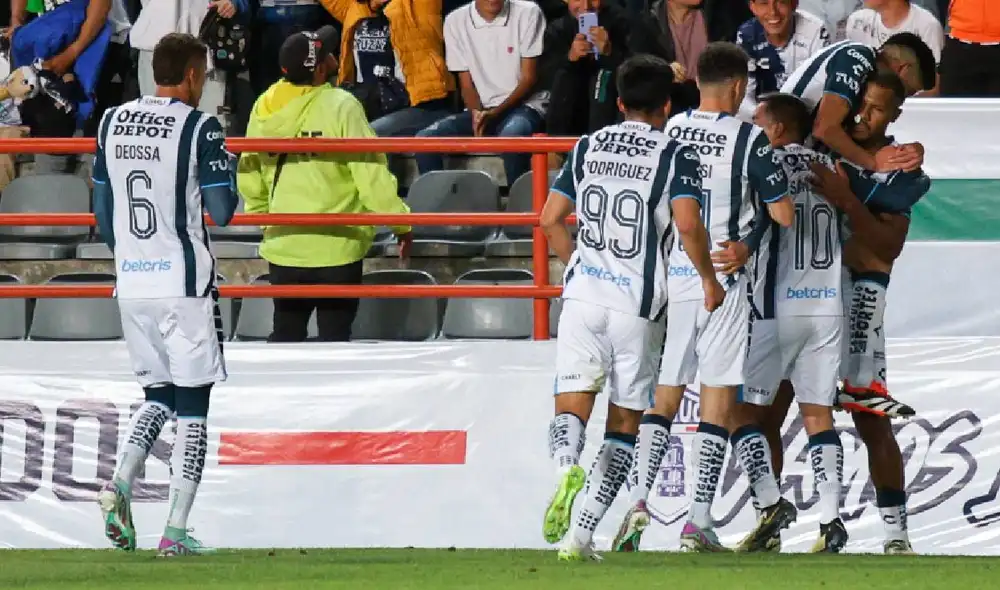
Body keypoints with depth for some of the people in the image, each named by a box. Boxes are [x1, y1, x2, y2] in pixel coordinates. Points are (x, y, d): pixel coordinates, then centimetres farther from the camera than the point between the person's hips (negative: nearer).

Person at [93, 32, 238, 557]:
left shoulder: (112, 122, 7)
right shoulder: (199, 128, -11)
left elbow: (101, 212, 13)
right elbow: (222, 211, -12)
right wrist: (224, 174, 8)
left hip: (131, 285, 6)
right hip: (183, 284, -5)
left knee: (158, 394, 19)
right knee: (192, 405, 2)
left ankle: (120, 482, -5)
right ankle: (176, 530, -2)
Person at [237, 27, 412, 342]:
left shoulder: (265, 108, -1)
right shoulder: (341, 107, -16)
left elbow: (249, 175, 8)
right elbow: (371, 174, -16)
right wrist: (400, 223, -4)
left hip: (283, 244, 4)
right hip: (336, 244, -4)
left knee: (286, 334, 14)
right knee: (335, 336, 5)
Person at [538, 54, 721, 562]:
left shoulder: (588, 147, 11)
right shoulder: (674, 155, -2)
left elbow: (551, 219, 11)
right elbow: (688, 223, -15)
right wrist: (709, 278, 0)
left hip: (583, 292, 2)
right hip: (638, 303, -2)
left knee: (572, 404, 1)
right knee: (624, 423, 8)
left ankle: (567, 465, -35)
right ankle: (580, 535, -1)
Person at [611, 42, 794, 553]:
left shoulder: (666, 131, 4)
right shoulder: (749, 139, -8)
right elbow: (784, 216, -6)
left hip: (667, 276, 3)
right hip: (722, 280, -3)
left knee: (663, 397, 14)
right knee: (718, 401, 1)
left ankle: (638, 499, -2)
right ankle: (698, 524, -4)